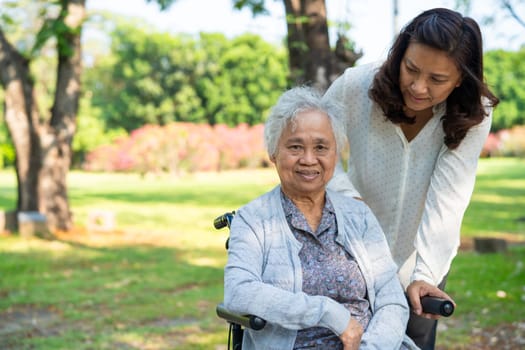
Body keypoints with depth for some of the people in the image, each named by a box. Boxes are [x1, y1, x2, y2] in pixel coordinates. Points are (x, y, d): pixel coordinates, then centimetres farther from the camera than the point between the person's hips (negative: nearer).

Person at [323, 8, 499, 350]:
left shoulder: (473, 115, -22)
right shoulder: (356, 86, -24)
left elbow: (447, 198, -29)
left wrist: (423, 274, -38)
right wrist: (347, 196, -26)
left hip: (424, 258, 1)